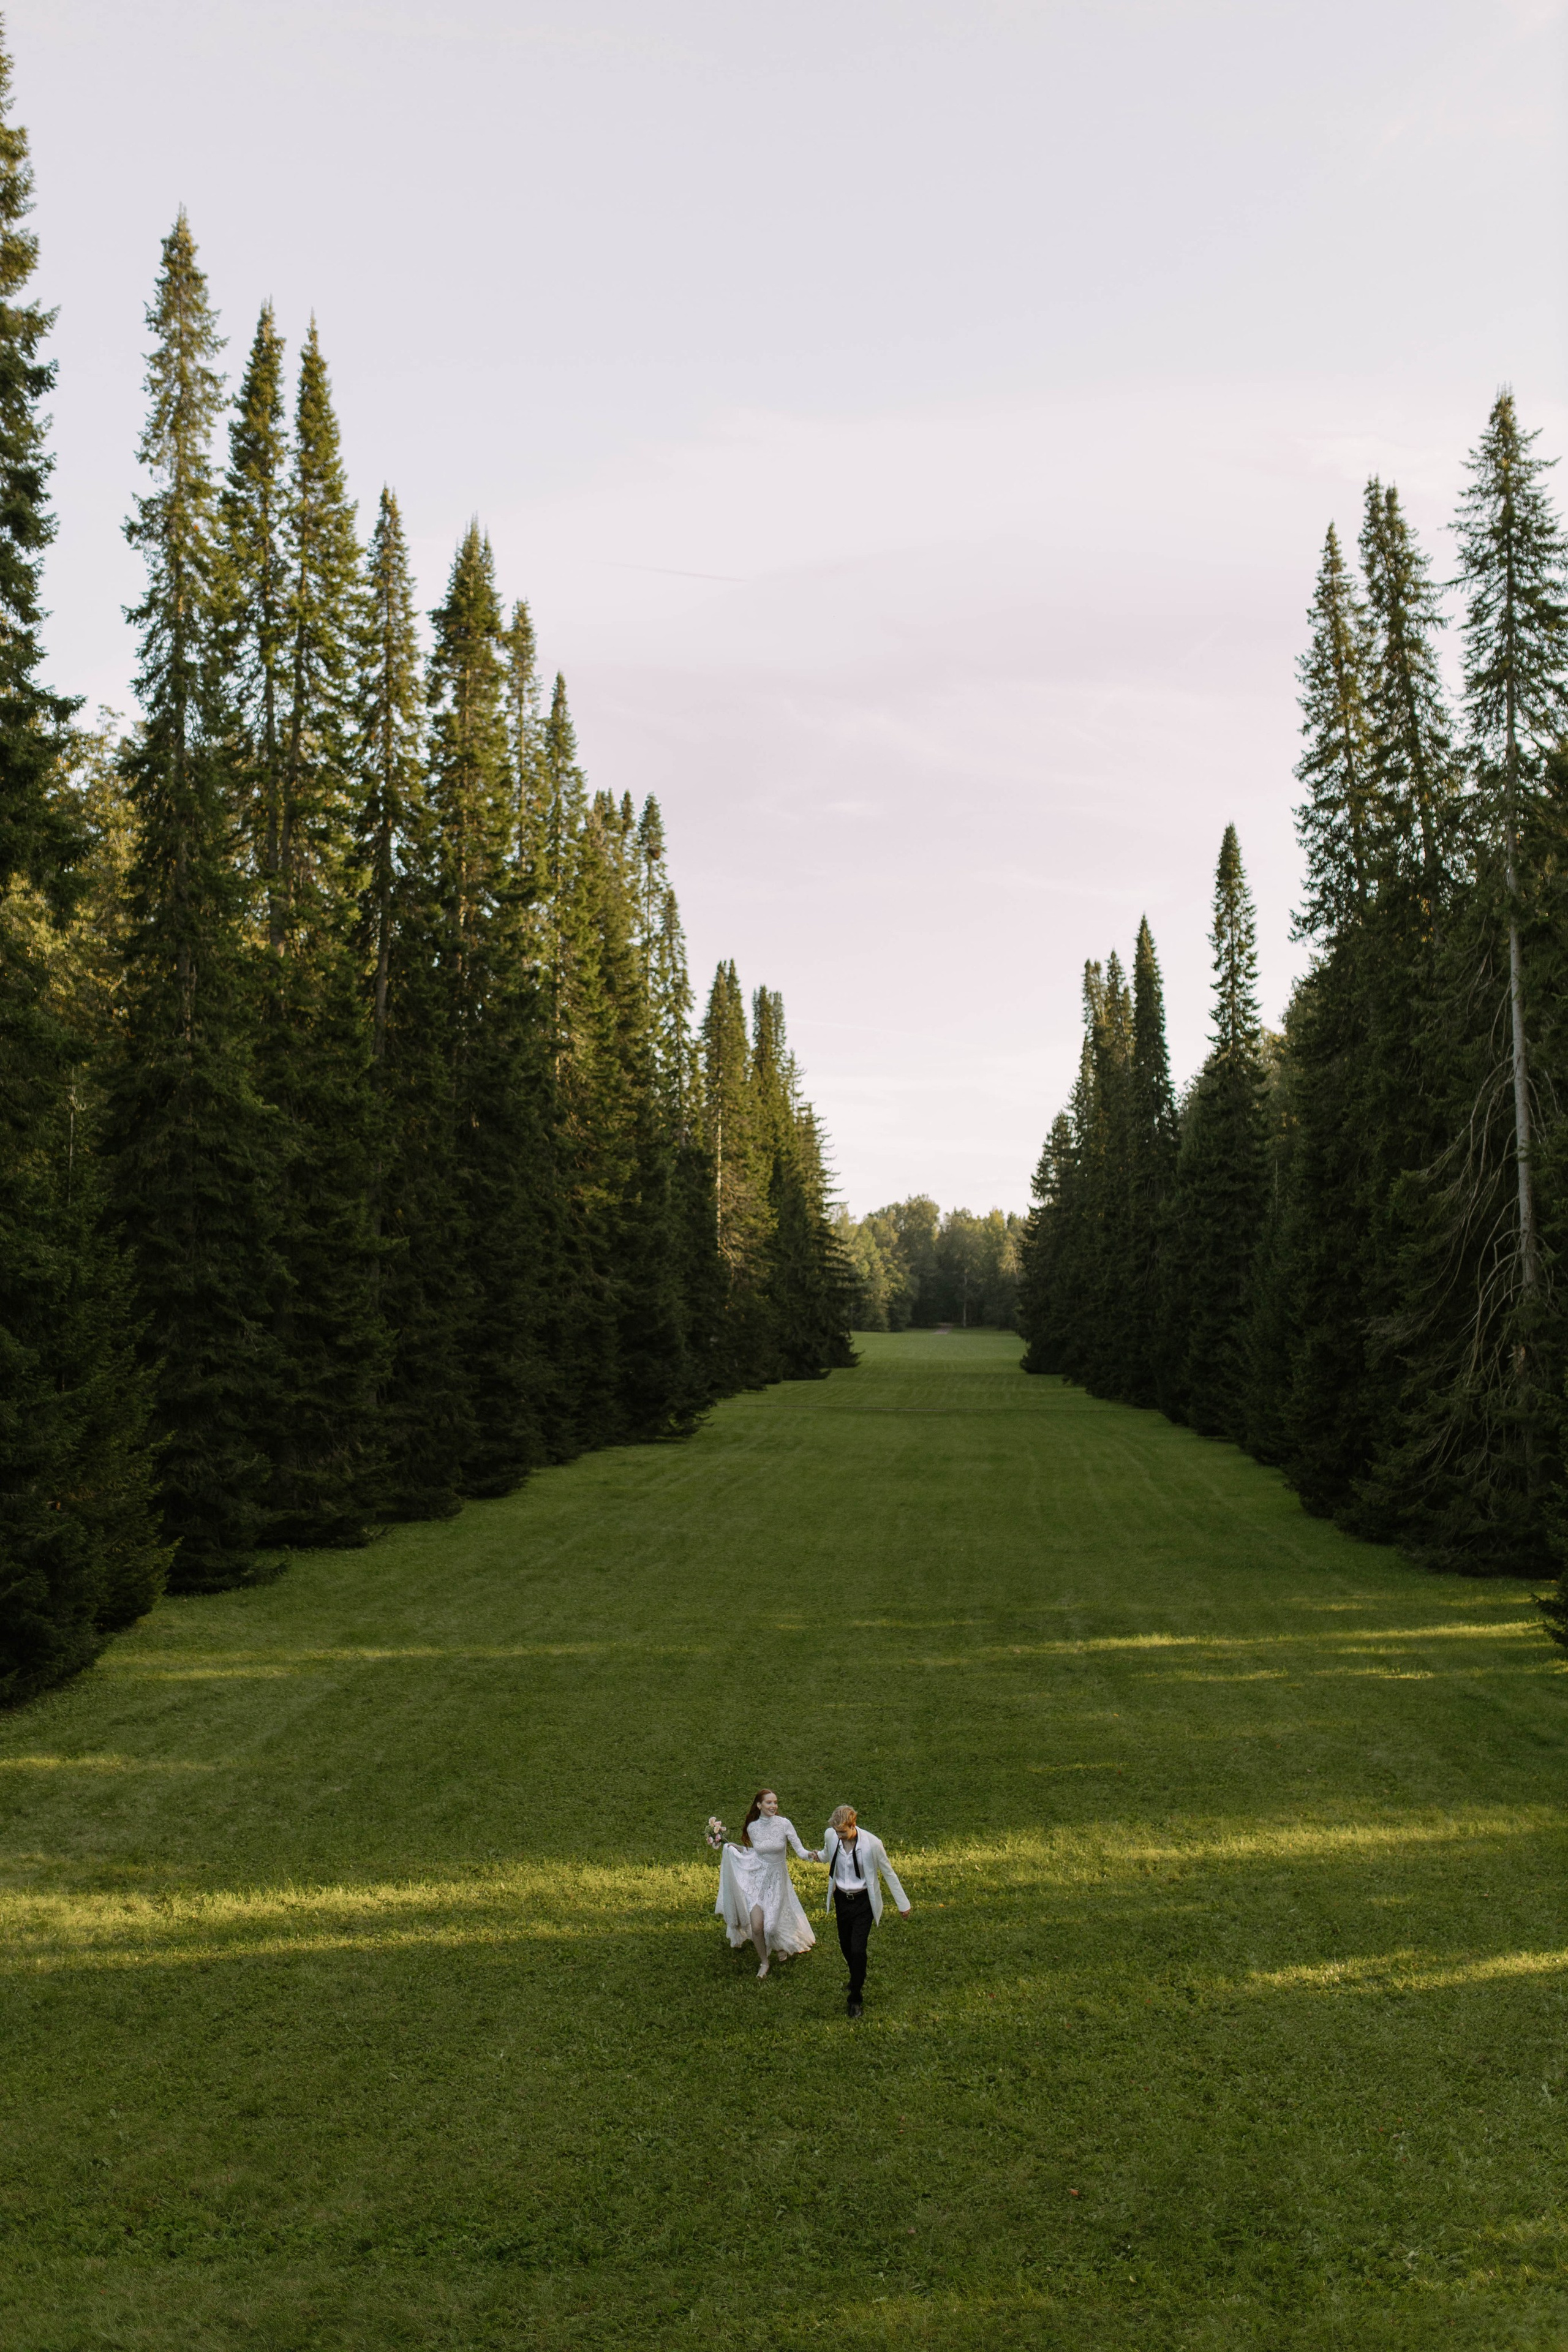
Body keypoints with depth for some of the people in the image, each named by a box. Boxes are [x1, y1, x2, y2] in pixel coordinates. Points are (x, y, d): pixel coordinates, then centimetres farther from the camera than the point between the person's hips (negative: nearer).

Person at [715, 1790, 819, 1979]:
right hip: (756, 1878, 2)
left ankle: (785, 1945, 38)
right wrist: (734, 1847, 6)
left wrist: (810, 1855, -35)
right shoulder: (752, 1827, -5)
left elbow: (800, 1850, -15)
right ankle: (764, 1962, 22)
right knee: (756, 1926, -6)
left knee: (772, 1925, 0)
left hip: (776, 1879, -2)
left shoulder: (784, 1824, -14)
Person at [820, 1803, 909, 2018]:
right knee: (845, 1946, 17)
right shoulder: (831, 1835, -15)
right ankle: (857, 1978, 46)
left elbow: (889, 1873, -10)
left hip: (863, 1901, -4)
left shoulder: (873, 1844, -25)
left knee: (858, 1949, -9)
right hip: (841, 1898, 4)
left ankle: (856, 1997, 11)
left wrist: (903, 1904, -3)